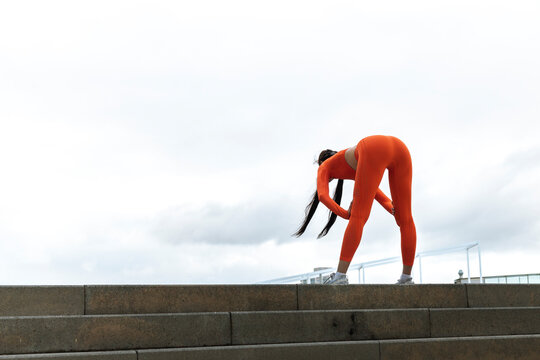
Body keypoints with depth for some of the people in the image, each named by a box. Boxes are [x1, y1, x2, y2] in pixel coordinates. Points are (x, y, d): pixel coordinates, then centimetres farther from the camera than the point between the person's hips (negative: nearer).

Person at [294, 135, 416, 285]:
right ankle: (406, 278, 16)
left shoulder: (324, 167, 31)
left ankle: (340, 276, -10)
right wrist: (390, 208, 14)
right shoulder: (355, 172, 46)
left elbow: (322, 195, 11)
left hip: (375, 150, -6)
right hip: (400, 147, 6)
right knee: (405, 218, 12)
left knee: (358, 217, -5)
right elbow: (376, 193, 32)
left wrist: (346, 215, 9)